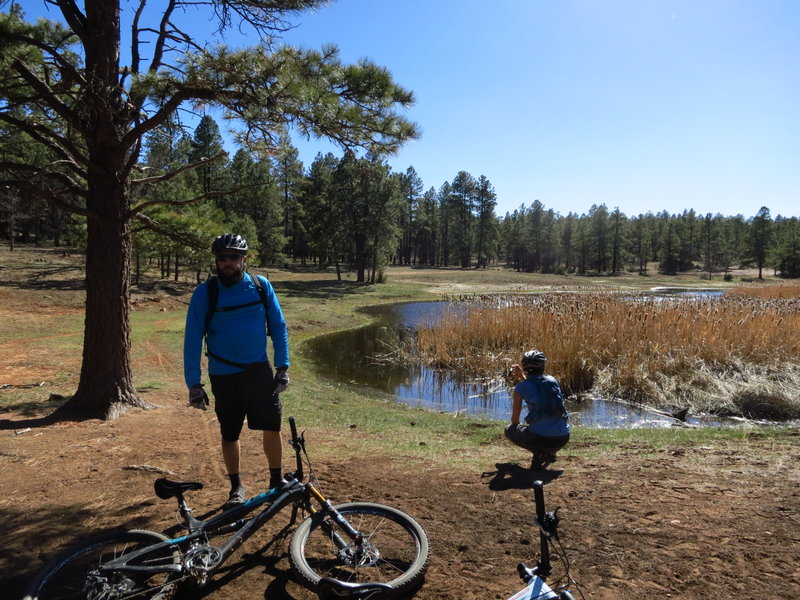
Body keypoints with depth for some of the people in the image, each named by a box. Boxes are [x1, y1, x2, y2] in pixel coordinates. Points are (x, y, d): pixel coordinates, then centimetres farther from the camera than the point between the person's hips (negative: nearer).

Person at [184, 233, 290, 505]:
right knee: (230, 434, 10)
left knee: (272, 427, 2)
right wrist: (193, 383, -10)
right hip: (224, 376, -1)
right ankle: (236, 486, 31)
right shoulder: (205, 292, -9)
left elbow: (278, 326, 2)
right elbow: (192, 338, -7)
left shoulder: (261, 286, -4)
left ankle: (277, 480, 24)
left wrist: (282, 367, -2)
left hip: (260, 371, 1)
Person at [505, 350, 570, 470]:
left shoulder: (521, 387, -2)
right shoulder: (553, 381, 10)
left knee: (509, 430, 22)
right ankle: (549, 453, 15)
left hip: (539, 437, -5)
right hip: (562, 439, 5)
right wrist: (522, 377, 38)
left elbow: (515, 420, 7)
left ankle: (539, 452, 0)